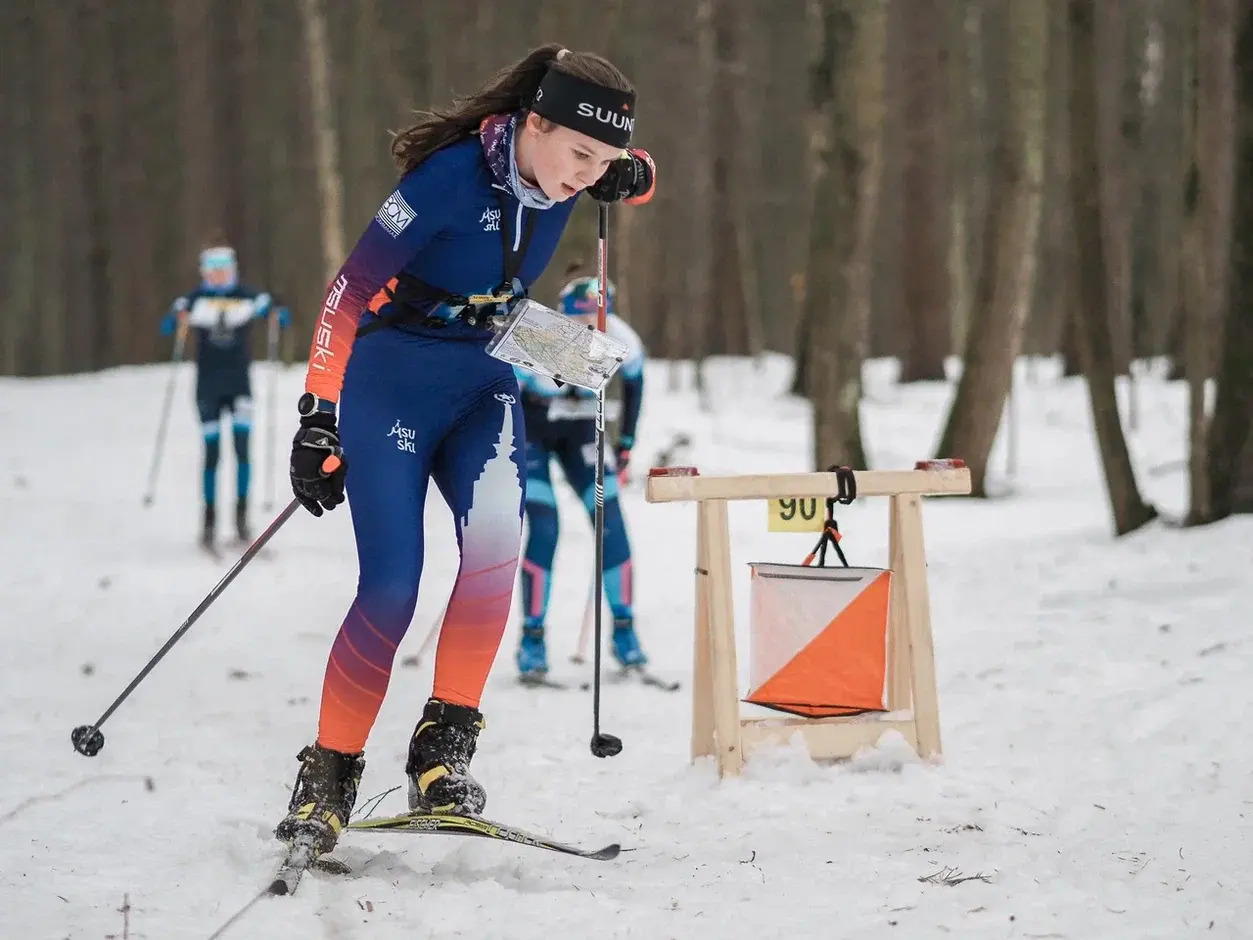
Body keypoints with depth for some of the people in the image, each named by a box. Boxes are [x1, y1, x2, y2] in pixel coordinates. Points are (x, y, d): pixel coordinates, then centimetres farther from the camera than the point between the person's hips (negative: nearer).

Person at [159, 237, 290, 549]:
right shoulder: (195, 300, 1)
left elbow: (278, 314, -7)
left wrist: (278, 314, -31)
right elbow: (166, 326, -9)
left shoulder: (248, 298, 1)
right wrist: (179, 320, -31)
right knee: (211, 451, 1)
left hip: (239, 384, 0)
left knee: (242, 447, -11)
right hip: (208, 386, 0)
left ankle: (242, 514, -5)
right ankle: (209, 519, 9)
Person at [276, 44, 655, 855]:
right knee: (391, 590, -12)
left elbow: (638, 170, 16)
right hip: (392, 383, -5)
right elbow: (349, 294, -22)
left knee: (496, 538, -23)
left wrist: (626, 175, -9)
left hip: (484, 384, 5)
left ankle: (444, 746, -15)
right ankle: (328, 777, 6)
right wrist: (318, 419, -25)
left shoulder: (563, 170, -7)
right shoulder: (451, 177, -26)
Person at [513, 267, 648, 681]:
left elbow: (633, 383, 2)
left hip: (580, 430, 3)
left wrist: (626, 442, 7)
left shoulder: (622, 343, -21)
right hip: (528, 429, -3)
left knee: (610, 522, -10)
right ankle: (532, 639, -6)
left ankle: (624, 630, 2)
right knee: (544, 529, -16)